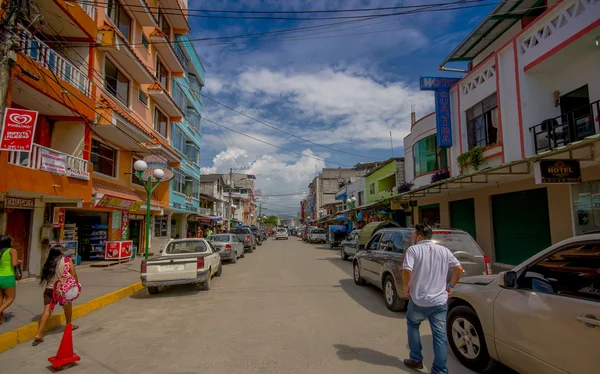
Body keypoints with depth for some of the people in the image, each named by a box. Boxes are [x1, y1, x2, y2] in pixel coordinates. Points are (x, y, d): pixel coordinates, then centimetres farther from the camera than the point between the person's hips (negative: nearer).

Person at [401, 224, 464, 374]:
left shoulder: (413, 250, -9)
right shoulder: (444, 250, 6)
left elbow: (406, 270, -22)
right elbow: (459, 269, 6)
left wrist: (406, 286, -6)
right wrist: (450, 286, 14)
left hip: (418, 300, -3)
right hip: (440, 301, 3)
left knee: (412, 325, 21)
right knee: (440, 335, 7)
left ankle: (416, 360, 28)